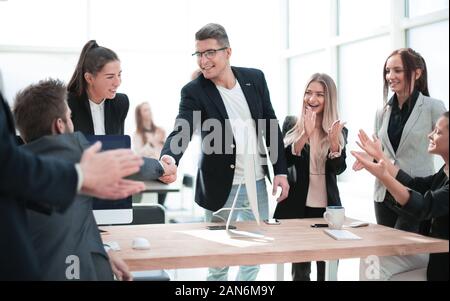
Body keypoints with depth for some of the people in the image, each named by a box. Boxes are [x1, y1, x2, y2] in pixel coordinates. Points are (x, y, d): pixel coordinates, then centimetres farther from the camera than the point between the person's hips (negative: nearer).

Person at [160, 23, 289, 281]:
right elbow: (182, 132, -25)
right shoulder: (194, 91, -11)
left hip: (257, 183, 4)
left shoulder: (255, 78, 0)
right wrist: (168, 159, -47)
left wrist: (281, 171, 4)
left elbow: (271, 125, 7)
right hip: (221, 188, -3)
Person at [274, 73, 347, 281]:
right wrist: (305, 135, -25)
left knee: (328, 267, 6)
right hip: (296, 206, -1)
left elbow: (338, 169, -7)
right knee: (299, 268, 5)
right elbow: (284, 162, -12)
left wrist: (334, 141, -25)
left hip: (327, 207, 1)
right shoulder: (292, 125, 1)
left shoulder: (338, 130, 4)